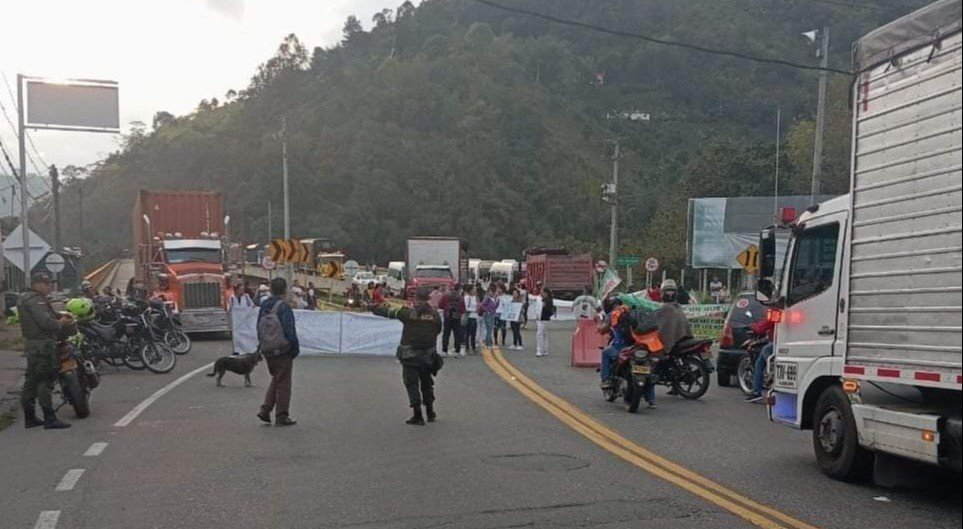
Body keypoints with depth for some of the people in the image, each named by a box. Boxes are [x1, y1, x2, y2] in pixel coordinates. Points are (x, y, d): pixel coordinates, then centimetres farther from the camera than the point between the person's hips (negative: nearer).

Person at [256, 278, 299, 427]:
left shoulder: (264, 306, 6)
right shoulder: (284, 307, -18)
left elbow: (259, 327, 13)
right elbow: (290, 331, -19)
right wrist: (295, 349, -9)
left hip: (267, 351, 7)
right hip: (282, 351, -7)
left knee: (275, 379, 21)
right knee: (283, 383, 3)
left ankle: (265, 410, 14)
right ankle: (281, 417, 9)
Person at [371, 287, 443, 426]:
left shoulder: (408, 313, -12)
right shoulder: (435, 314, -5)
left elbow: (389, 312, -1)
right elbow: (438, 331, 7)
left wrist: (375, 308, 17)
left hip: (410, 356, -3)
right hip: (428, 355, 3)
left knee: (412, 384, 6)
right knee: (427, 383, 21)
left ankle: (417, 416, 4)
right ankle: (430, 413, 31)